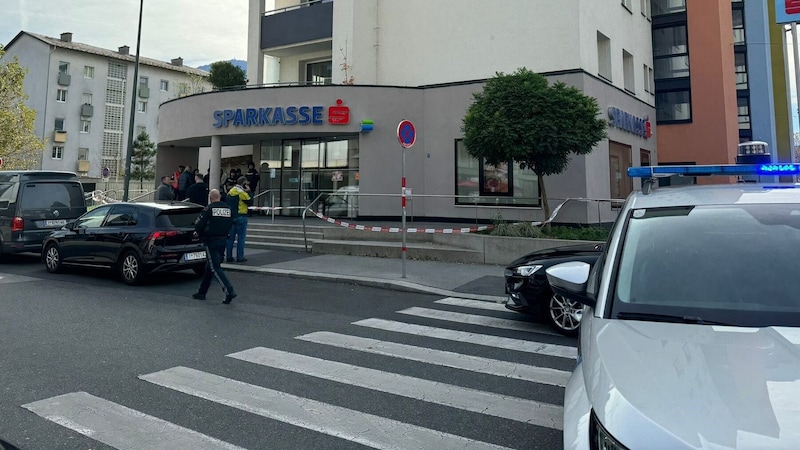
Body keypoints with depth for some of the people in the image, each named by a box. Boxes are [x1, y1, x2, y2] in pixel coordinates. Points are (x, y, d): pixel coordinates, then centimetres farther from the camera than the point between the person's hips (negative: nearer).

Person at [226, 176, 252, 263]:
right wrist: (249, 192, -1)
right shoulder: (242, 193, -13)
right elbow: (250, 202, -7)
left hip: (231, 216, 7)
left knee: (230, 237, 10)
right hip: (240, 217, -7)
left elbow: (226, 203, 15)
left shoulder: (230, 191, 10)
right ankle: (240, 257, 1)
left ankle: (229, 256, 13)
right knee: (241, 237, 0)